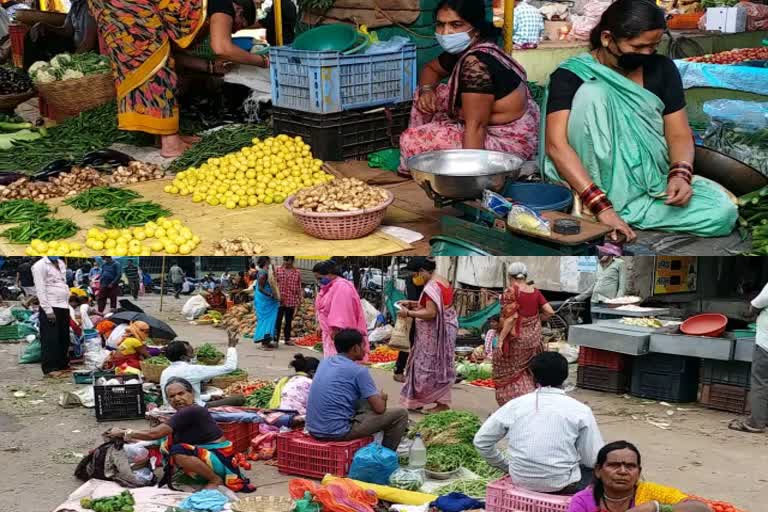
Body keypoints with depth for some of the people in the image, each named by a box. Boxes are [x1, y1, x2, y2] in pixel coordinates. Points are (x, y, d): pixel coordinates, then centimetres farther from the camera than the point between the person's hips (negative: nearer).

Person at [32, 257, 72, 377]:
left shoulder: (61, 263, 15)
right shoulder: (40, 265, -9)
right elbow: (40, 289, -14)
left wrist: (67, 304, 14)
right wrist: (48, 309, -19)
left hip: (64, 306, 8)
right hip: (50, 307, -8)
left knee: (64, 338, 13)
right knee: (50, 339, -7)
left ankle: (63, 364, 23)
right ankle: (49, 368, -4)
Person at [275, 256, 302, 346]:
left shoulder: (297, 272, 3)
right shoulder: (278, 270, 1)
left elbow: (299, 286, 7)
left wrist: (300, 298, 5)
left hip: (291, 300, 2)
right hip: (279, 300, -2)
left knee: (289, 321, 11)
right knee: (278, 320, -3)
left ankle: (287, 339, 22)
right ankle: (276, 339, 0)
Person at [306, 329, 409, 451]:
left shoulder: (325, 362, 11)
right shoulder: (358, 371, -11)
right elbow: (379, 408, -10)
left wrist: (376, 397, 28)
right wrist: (382, 398, 13)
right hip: (339, 432, -8)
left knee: (366, 402, 32)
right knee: (400, 414, 0)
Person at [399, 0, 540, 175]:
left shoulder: (475, 63, -27)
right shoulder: (462, 50, 3)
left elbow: (475, 126, -29)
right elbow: (431, 69, 23)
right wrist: (427, 90, 0)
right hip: (494, 127, 10)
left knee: (412, 141, -15)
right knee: (427, 97, 15)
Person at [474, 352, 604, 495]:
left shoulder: (515, 405, -1)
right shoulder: (580, 410, -7)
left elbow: (481, 440, 4)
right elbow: (593, 460, -5)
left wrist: (505, 465, 17)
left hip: (520, 480, 4)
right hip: (561, 485, -4)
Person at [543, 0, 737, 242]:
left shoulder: (662, 69, 3)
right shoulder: (571, 75, -10)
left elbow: (679, 135, 3)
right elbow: (556, 145, -21)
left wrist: (680, 175, -20)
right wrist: (601, 206, -31)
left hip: (650, 177, 4)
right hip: (596, 177, -4)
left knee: (722, 212, -23)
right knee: (593, 92, -25)